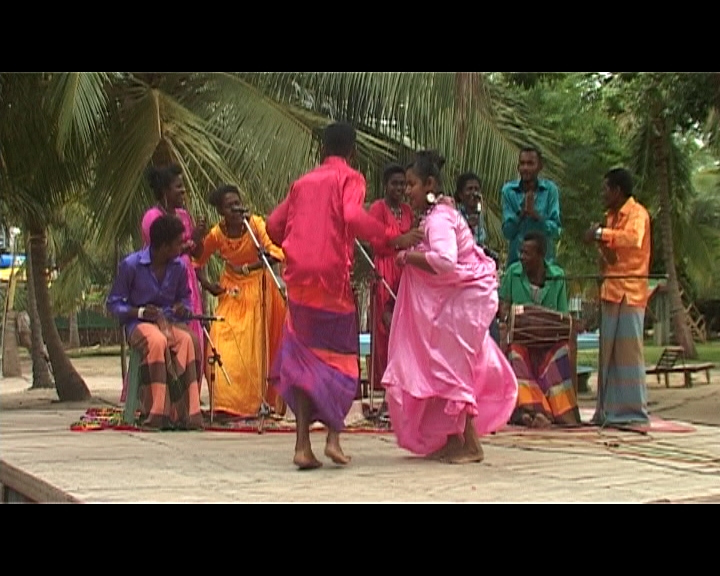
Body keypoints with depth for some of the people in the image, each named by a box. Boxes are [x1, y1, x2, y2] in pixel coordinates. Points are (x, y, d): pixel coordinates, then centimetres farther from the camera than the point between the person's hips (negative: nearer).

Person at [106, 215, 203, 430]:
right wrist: (140, 312, -17)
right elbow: (114, 304, 0)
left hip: (170, 322, 3)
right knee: (157, 341, -39)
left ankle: (186, 412, -33)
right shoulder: (131, 265, -8)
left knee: (188, 340, -33)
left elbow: (185, 297, 20)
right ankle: (156, 414, -37)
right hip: (139, 323, -3)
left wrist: (182, 308, -4)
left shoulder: (180, 266, 4)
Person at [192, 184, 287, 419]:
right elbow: (197, 261, 3)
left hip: (256, 287, -2)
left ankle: (249, 403, 5)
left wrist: (248, 268, -34)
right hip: (231, 290, 2)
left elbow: (276, 253, -28)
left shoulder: (255, 224, -17)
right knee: (223, 342, -7)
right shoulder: (216, 234, -10)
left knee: (252, 346, -5)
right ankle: (226, 401, 1)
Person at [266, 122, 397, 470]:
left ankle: (303, 444, 0)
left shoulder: (302, 182, 17)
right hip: (332, 275, -4)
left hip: (299, 277, 4)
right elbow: (353, 217, -17)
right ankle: (333, 437, -1)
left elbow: (274, 225, 15)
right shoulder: (349, 178, 3)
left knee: (303, 356, 8)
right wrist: (390, 238, -13)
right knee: (340, 356, 9)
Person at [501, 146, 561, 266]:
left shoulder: (550, 189, -2)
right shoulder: (508, 190, 0)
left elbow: (556, 230, -5)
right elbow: (507, 232, -3)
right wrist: (522, 213, -20)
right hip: (516, 260, 1)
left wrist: (535, 214, -20)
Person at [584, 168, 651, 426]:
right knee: (608, 353, 8)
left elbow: (634, 238, -27)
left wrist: (601, 234, -23)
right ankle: (609, 410, 12)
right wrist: (602, 244, -2)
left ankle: (634, 411, -5)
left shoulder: (637, 213, -6)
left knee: (629, 350, -8)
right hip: (610, 291, 9)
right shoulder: (612, 216, 21)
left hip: (629, 292, -9)